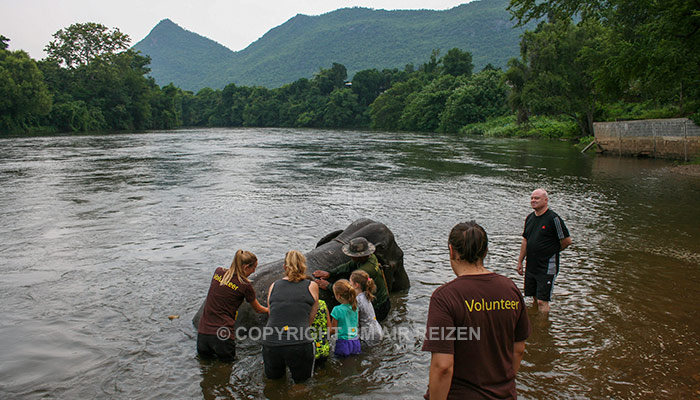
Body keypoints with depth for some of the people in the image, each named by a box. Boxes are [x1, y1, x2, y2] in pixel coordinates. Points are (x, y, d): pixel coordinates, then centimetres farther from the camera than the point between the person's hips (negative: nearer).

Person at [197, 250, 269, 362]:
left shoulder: (218, 272, 4)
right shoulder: (245, 285, -8)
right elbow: (258, 309, 10)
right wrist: (269, 310, 30)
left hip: (202, 330, 5)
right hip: (222, 332, -5)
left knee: (205, 357, 27)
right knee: (228, 360, 15)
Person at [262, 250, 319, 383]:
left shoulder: (274, 286, 12)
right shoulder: (312, 286, 7)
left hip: (271, 342, 3)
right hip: (299, 343, -3)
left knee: (273, 376, 31)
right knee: (302, 379, 23)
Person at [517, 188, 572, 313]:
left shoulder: (553, 219, -13)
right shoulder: (529, 218, 9)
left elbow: (567, 241, -9)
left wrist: (553, 251, 5)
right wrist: (520, 261, 14)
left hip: (547, 268, -7)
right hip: (531, 266, 7)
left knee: (542, 301, -8)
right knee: (535, 299, 15)